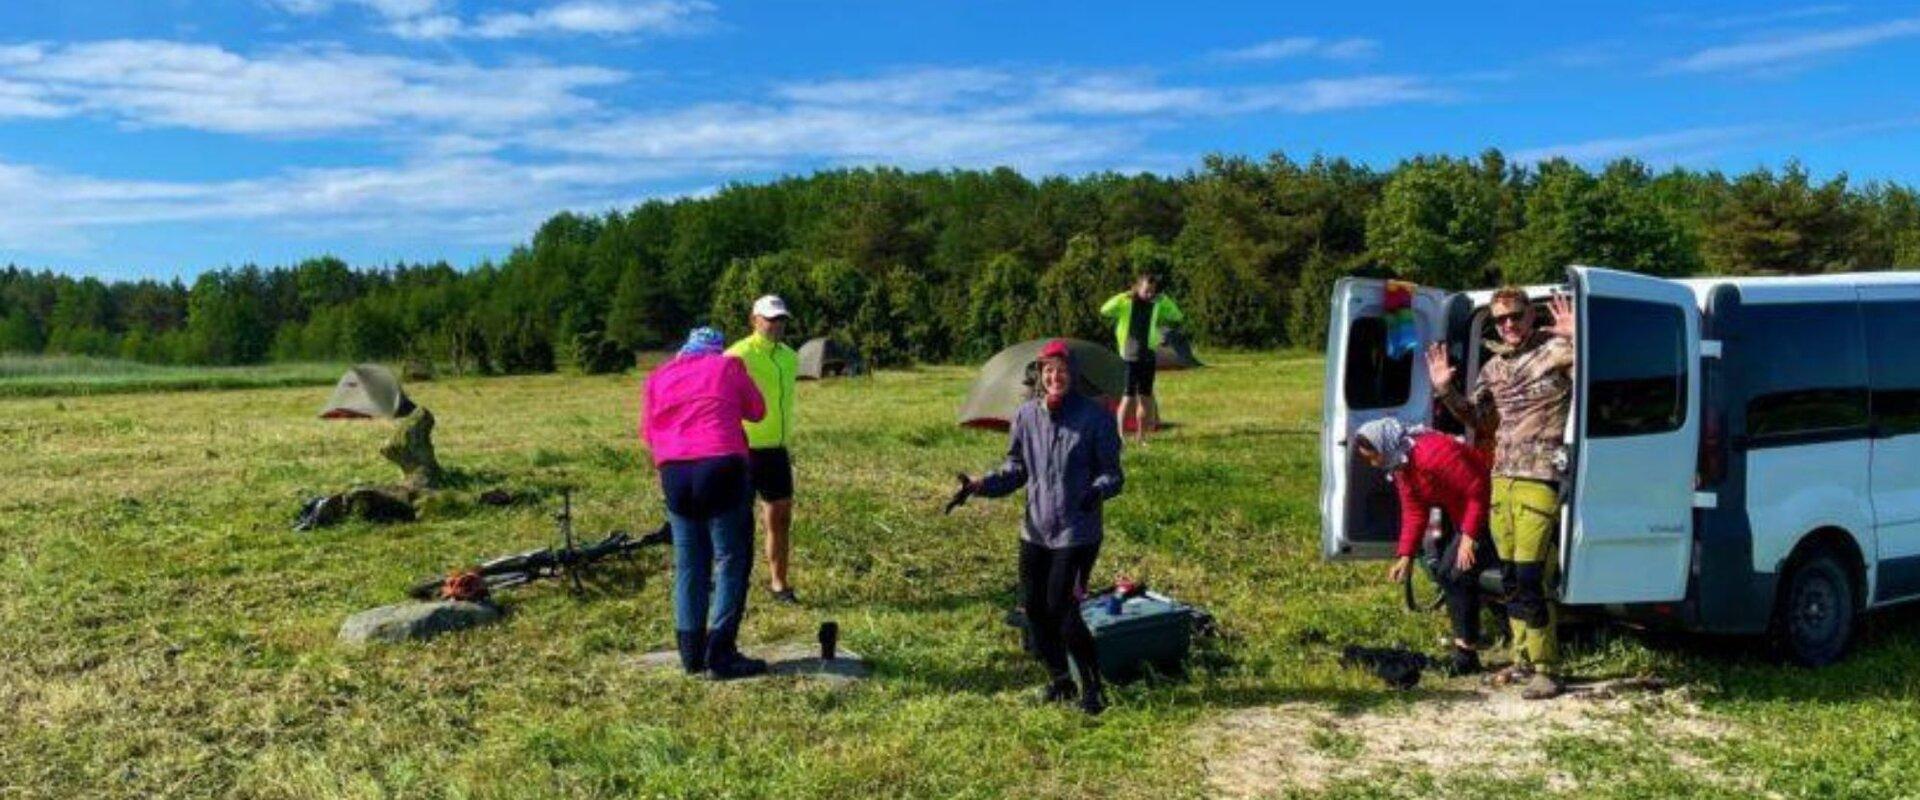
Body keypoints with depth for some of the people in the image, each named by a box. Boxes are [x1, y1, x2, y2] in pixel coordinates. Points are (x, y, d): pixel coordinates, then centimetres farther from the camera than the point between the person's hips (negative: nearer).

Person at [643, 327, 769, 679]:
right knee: (732, 562, 2)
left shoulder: (659, 376, 17)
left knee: (688, 566, 12)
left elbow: (647, 430, 19)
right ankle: (721, 654, -2)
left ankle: (691, 653, 15)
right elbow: (757, 411, 17)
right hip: (721, 468, -4)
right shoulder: (728, 366, 9)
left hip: (674, 475, 4)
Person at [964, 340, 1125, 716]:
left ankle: (1092, 687, 13)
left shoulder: (1095, 417, -10)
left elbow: (1112, 473, -7)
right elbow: (1016, 469, 10)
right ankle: (1059, 680, 31)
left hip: (1077, 533, -5)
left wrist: (1099, 490, -28)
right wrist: (982, 484, -5)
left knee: (1062, 610, -8)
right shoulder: (1026, 415, 1)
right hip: (1035, 530, 5)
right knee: (1034, 607, 9)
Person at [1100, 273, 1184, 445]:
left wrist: (1165, 300, -3)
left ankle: (1140, 435, 19)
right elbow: (1104, 311, -20)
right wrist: (1124, 297, -27)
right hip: (1130, 355, -5)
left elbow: (1178, 318, 9)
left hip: (1148, 355, 5)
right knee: (1129, 396, -12)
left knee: (1145, 396, 9)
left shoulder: (1157, 304, 5)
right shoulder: (1125, 302, -7)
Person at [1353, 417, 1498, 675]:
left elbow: (1478, 489, -26)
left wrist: (1468, 536, -26)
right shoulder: (1400, 467, 4)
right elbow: (1414, 512, 5)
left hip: (1489, 512, -11)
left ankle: (1466, 655, -6)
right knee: (1447, 573, 10)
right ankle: (1463, 648, 17)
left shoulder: (1432, 452, -28)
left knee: (1461, 575, -14)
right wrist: (1405, 556, -2)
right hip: (1467, 517, 11)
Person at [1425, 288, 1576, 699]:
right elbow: (1477, 419, 24)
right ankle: (1524, 658, 25)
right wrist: (1445, 390, 11)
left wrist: (1576, 338, -28)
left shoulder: (1555, 350, -5)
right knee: (1511, 578, 13)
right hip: (1501, 480, 8)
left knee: (1532, 579, -10)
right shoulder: (1495, 367, 16)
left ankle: (1546, 669, 1)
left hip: (1540, 481, -7)